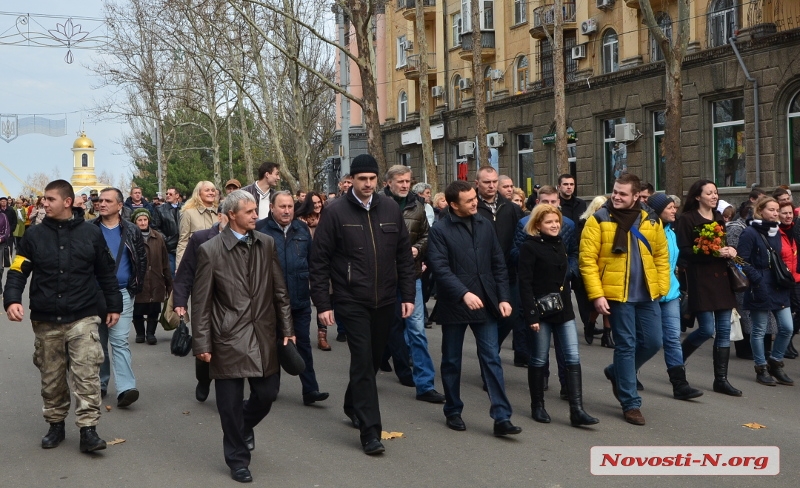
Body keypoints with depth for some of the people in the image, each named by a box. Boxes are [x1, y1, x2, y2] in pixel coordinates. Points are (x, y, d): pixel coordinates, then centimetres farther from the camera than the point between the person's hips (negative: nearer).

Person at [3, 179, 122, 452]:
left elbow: (106, 272, 8)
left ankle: (88, 429, -3)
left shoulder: (91, 233, 0)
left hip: (82, 318, -2)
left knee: (86, 373, -8)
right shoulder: (35, 236, 2)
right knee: (51, 377, 12)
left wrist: (114, 306, 8)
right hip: (46, 320, 2)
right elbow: (18, 272, 1)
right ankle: (56, 424, 26)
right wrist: (12, 300, -16)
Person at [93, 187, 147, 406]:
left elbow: (142, 259, 7)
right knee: (99, 342, 11)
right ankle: (100, 383, 23)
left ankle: (125, 388, -15)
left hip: (122, 293, -2)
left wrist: (136, 286, -1)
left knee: (120, 341, -10)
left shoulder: (132, 231, 2)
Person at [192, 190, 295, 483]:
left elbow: (280, 290, 8)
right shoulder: (210, 250, -7)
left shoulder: (267, 244, 4)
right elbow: (201, 302, -6)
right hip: (229, 338, -4)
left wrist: (287, 329, 7)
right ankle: (238, 459, 24)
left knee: (267, 394, 10)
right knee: (230, 403, 4)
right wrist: (202, 343, -9)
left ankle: (243, 426, 43)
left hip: (264, 334, 4)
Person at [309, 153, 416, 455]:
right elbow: (319, 261, -5)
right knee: (363, 361, -8)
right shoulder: (336, 212, -7)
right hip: (352, 301, -4)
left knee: (373, 359, 16)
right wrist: (322, 304, -9)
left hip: (384, 301, 4)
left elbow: (404, 256, 9)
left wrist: (408, 295, 4)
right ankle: (370, 430, -3)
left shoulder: (391, 210, 4)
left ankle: (353, 406, 40)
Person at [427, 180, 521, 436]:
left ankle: (502, 418, 1)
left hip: (485, 303, 3)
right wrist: (464, 294, -25)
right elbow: (440, 268, -16)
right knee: (452, 361, 10)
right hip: (454, 304, -3)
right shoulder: (440, 230, -7)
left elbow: (498, 264, 8)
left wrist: (503, 297, 0)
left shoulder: (485, 225, 7)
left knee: (492, 359, 0)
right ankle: (453, 412, 26)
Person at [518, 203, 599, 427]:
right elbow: (525, 283, -14)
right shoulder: (530, 246, -8)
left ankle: (577, 410, -3)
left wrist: (567, 304, 16)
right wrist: (531, 315, -20)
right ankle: (537, 407, 18)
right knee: (539, 360, 4)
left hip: (563, 309, 6)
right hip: (541, 310, -6)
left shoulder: (559, 244, 14)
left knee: (573, 358, -2)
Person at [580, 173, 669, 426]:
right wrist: (597, 294, -14)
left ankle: (617, 373, 33)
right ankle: (631, 403, 11)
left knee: (652, 342, 8)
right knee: (626, 346, 0)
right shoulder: (599, 220, -5)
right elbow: (587, 260, -8)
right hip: (617, 294, -4)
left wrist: (662, 287, 5)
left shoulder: (651, 221, 7)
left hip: (647, 295, 5)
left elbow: (661, 256, 14)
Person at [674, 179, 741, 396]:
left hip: (722, 278, 7)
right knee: (707, 330, -9)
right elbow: (684, 252, -13)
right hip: (701, 280, -7)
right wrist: (714, 253, -20)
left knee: (724, 331, 5)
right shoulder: (687, 219, -6)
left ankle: (721, 379, 11)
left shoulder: (719, 218, 15)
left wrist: (729, 251, 1)